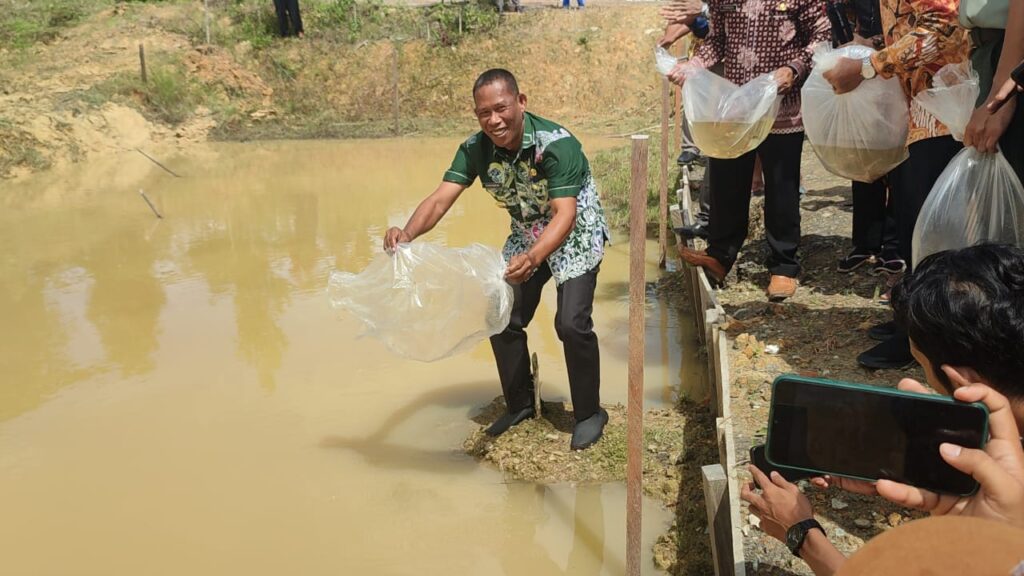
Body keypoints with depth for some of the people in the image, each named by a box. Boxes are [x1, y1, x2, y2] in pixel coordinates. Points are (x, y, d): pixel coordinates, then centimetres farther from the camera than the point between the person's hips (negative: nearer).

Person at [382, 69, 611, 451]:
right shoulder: (475, 149, -16)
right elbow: (440, 199, -24)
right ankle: (519, 405, 24)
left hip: (575, 234, -6)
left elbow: (565, 214, -39)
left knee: (571, 322, -19)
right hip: (527, 235, 6)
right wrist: (407, 233, -45)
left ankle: (589, 413, 3)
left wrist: (532, 259, -57)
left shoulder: (556, 144, -31)